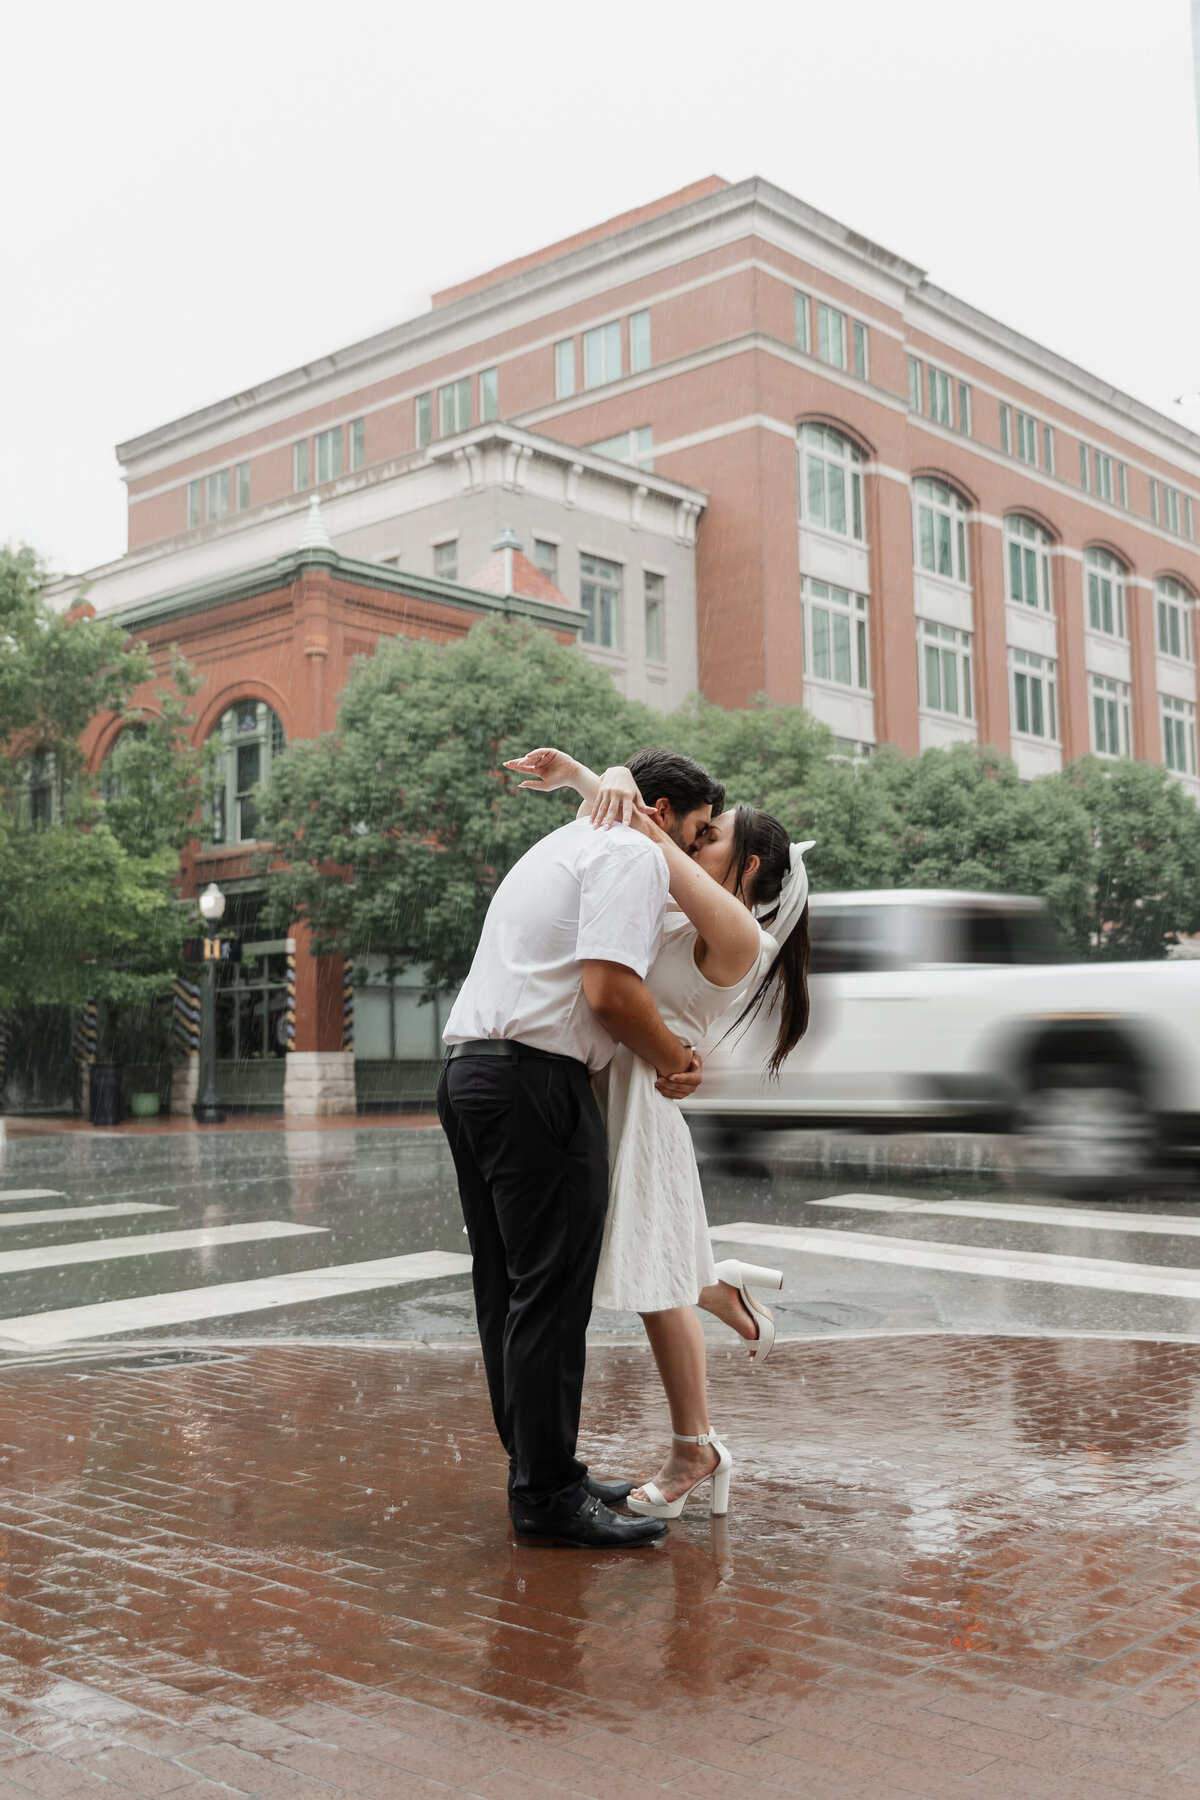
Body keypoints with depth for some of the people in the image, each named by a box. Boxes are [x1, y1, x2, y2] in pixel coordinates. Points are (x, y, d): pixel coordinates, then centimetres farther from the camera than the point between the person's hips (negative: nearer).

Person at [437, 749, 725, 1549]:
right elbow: (609, 990, -18)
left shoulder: (561, 846, 27)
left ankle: (538, 1468, 22)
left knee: (509, 1289, 13)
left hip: (469, 1068, 10)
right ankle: (548, 1492, 0)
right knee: (551, 1295, -5)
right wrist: (674, 1057, -2)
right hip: (538, 1083, -10)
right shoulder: (636, 854, -5)